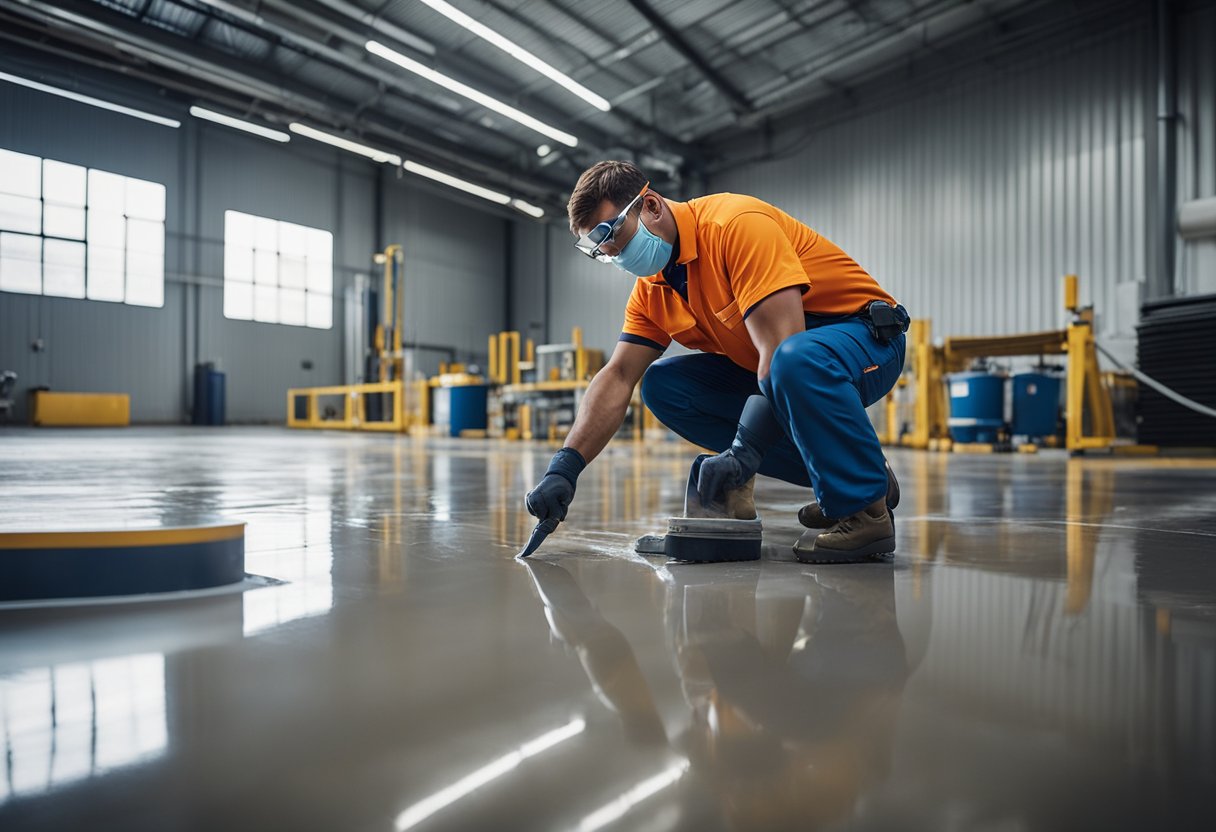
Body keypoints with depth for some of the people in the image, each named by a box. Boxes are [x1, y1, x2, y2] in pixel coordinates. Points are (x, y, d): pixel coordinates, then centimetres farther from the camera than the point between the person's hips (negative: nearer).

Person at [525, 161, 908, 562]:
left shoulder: (736, 224, -23)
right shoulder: (652, 288, 2)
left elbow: (781, 346, -31)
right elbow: (617, 378, -2)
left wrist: (745, 449, -33)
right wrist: (564, 468, -13)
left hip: (864, 336, -8)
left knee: (796, 359, -40)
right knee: (662, 384, -5)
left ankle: (866, 507, -16)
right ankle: (835, 471, -1)